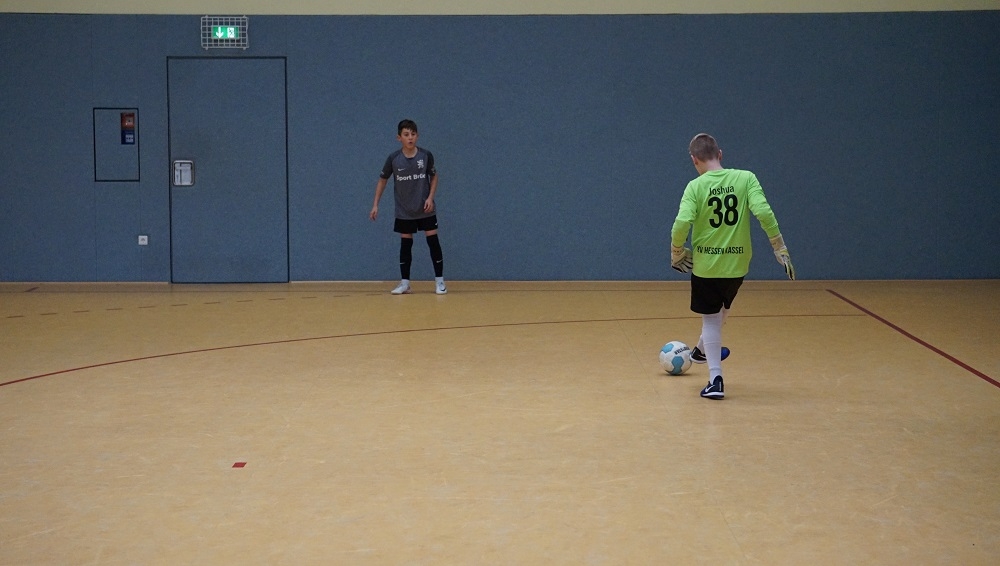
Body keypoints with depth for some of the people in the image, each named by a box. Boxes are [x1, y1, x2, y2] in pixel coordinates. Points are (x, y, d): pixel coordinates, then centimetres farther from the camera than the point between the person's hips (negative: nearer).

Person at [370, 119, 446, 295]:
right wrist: (375, 204, 0)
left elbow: (434, 176, 6)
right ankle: (404, 282, 12)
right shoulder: (393, 158, -10)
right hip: (404, 211, 0)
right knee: (405, 244, 6)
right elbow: (382, 180, 3)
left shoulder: (426, 155, -9)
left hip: (425, 209, 0)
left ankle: (439, 280, 8)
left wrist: (430, 197, -6)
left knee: (433, 241, 0)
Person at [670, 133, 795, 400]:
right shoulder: (746, 178, -5)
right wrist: (780, 249, -8)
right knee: (722, 310, 28)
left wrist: (677, 253, -2)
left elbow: (681, 224, -20)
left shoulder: (696, 186, -9)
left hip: (705, 265, -2)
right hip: (737, 263, 2)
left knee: (710, 320, 12)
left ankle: (715, 380, 5)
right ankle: (703, 350, 50)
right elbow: (764, 212, -15)